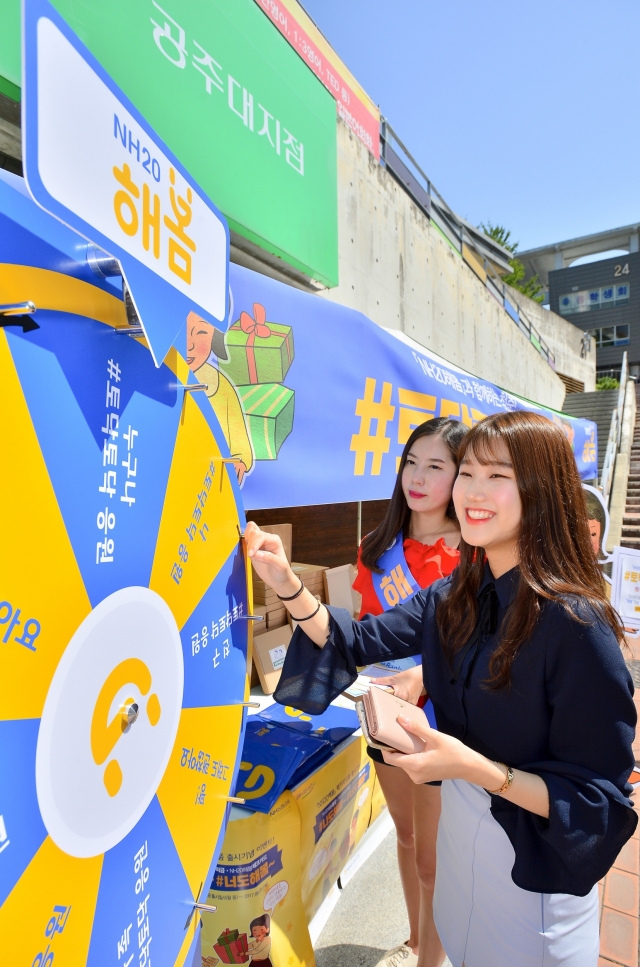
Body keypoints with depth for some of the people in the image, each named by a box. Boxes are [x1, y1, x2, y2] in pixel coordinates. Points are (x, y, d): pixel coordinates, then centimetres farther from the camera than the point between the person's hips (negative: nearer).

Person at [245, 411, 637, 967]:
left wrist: (477, 769, -34)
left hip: (536, 862, -5)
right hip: (459, 831, 6)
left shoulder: (574, 622, -28)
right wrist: (286, 584, -19)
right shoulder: (456, 596, -8)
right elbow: (357, 642, -5)